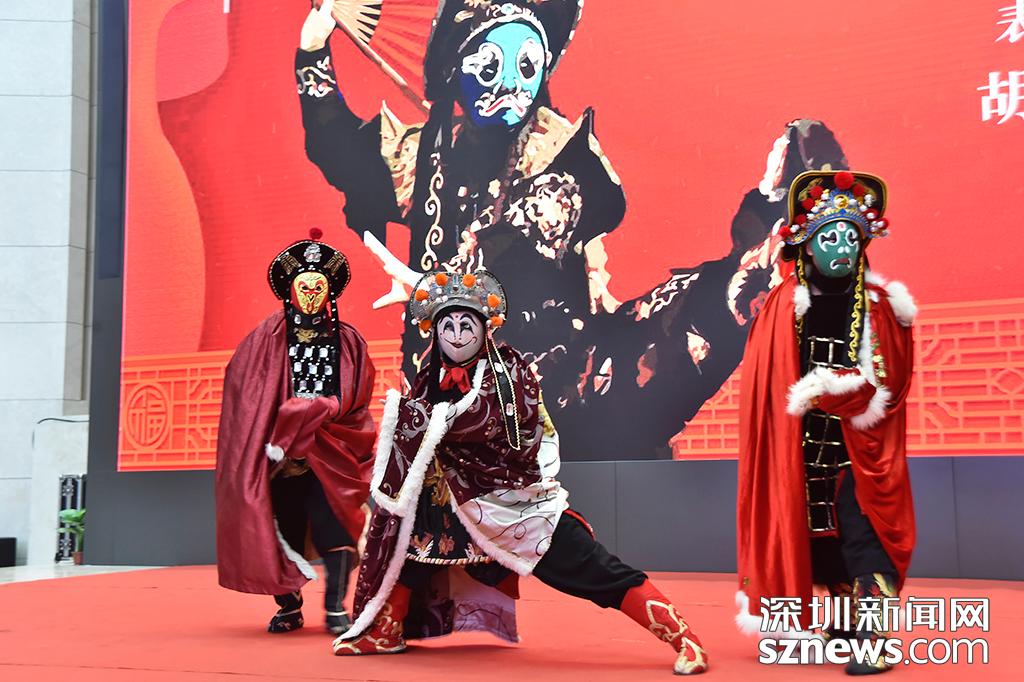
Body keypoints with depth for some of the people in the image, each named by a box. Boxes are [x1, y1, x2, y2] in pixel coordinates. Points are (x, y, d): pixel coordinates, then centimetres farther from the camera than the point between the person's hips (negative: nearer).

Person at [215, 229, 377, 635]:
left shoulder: (347, 341, 8)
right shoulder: (268, 338, 5)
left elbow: (352, 401, 4)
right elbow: (246, 392, 0)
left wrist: (308, 415, -9)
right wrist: (276, 437, -9)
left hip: (329, 454, 0)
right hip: (278, 453, 0)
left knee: (334, 525, -9)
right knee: (283, 529, 2)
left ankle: (336, 609, -2)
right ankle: (288, 608, 15)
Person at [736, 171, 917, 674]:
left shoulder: (882, 307, -1)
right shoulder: (784, 305, -2)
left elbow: (887, 382, -3)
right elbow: (763, 383, -1)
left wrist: (826, 389, -15)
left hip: (861, 447, -1)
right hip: (800, 448, 2)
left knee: (863, 534, -9)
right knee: (815, 535, 10)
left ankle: (877, 638, -5)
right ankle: (847, 623, 26)